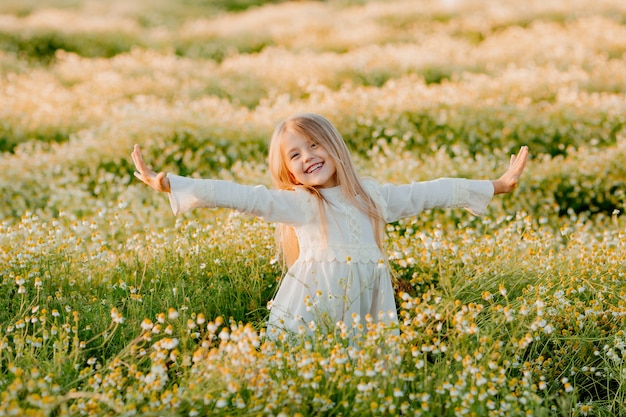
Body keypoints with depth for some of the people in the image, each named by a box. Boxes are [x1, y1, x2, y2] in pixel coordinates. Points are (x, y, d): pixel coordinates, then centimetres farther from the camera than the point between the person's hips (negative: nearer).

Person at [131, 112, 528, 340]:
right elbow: (240, 195, -9)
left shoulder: (373, 196, 14)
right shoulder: (295, 204, 1)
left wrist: (495, 185, 24)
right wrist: (170, 183, -19)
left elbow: (427, 192, 20)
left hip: (367, 309, 3)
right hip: (311, 312, -3)